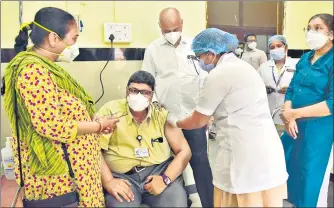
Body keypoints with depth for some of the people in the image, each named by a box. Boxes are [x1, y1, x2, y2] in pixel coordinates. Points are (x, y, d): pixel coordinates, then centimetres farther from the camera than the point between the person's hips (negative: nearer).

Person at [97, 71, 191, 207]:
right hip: (123, 176, -1)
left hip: (160, 170, 2)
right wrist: (108, 181, -18)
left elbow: (184, 151, 4)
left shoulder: (162, 114, 5)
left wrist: (166, 179, -11)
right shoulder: (110, 111, 0)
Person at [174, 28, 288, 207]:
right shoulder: (243, 67, 17)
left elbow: (198, 121, -1)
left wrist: (175, 123, 16)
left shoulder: (218, 75, -10)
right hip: (269, 151, 8)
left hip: (245, 155, -8)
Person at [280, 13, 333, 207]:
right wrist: (289, 118, -8)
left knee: (312, 182, 6)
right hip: (296, 126, 6)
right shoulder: (305, 58, 10)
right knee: (290, 171, 13)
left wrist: (295, 113, -16)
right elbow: (291, 90, 9)